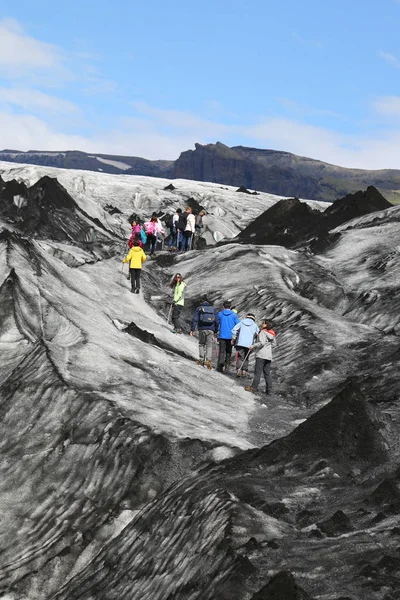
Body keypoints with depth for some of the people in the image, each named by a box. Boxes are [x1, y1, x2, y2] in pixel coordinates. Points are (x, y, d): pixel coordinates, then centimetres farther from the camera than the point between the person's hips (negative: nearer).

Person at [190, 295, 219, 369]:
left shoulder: (199, 308, 5)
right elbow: (217, 321, 13)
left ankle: (201, 360, 7)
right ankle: (208, 360, -15)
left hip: (202, 329, -1)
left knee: (201, 344, 14)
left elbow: (195, 319, -2)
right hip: (211, 330, 1)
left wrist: (192, 329, -2)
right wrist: (215, 331, 20)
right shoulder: (213, 309, 12)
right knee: (209, 345, 1)